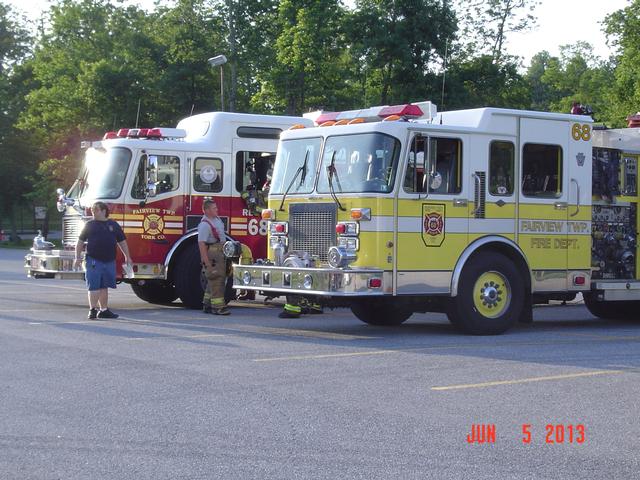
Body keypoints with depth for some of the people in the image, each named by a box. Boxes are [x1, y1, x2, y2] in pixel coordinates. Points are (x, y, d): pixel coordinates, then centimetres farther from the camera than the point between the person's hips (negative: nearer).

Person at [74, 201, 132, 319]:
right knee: (94, 287, -6)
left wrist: (127, 256, 10)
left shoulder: (113, 225, 10)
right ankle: (92, 310, -4)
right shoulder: (90, 225, 4)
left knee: (104, 287, 10)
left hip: (109, 261, 3)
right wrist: (77, 258, -1)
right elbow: (80, 242, 6)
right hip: (93, 260, -3)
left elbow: (122, 242, 15)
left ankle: (104, 310, 17)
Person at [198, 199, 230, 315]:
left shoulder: (217, 219, 11)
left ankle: (207, 304, 20)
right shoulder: (205, 224, -19)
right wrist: (206, 262, -26)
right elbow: (201, 243, -23)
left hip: (220, 253, 10)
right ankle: (217, 306, -9)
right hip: (212, 254, -10)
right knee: (216, 280, -10)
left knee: (219, 278, 13)